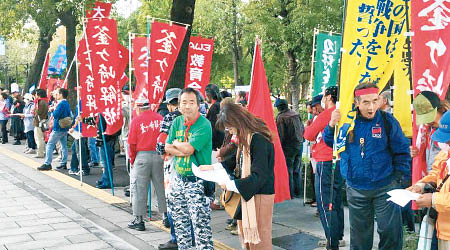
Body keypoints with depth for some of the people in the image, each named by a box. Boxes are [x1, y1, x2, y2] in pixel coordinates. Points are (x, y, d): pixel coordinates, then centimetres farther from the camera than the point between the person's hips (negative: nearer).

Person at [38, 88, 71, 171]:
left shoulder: (61, 104, -17)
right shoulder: (67, 104, 11)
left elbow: (55, 115, -23)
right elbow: (69, 115, 18)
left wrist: (54, 109, -6)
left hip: (58, 128, -9)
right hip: (65, 128, 9)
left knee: (50, 145, -4)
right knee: (64, 146, 10)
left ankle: (47, 164, -5)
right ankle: (64, 164, 13)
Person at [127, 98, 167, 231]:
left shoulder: (136, 120, -3)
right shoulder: (160, 118, 4)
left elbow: (132, 144, -3)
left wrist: (132, 160, 8)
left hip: (142, 156, -3)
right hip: (159, 155, 3)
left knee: (139, 188, 6)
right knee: (161, 186, 12)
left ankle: (139, 220, 8)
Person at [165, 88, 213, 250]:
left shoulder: (204, 125, -13)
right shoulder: (177, 122, 8)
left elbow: (188, 148, -20)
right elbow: (167, 148, 4)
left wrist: (175, 144, -2)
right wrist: (183, 151, -12)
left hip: (197, 182, -7)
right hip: (178, 178, 7)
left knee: (201, 224, -9)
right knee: (180, 222, 16)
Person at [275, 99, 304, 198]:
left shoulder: (281, 117, -12)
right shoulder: (296, 115, 8)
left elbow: (280, 135, -14)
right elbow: (303, 129, 15)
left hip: (288, 146, -7)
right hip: (299, 145, 7)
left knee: (288, 171, -1)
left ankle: (290, 193, 0)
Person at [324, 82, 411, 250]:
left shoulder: (387, 121, -8)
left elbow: (402, 151, 0)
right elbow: (330, 142, 12)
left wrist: (399, 175, -6)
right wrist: (332, 125, -6)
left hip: (384, 188, -2)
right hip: (355, 189, 3)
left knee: (390, 230, -1)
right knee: (359, 232, 16)